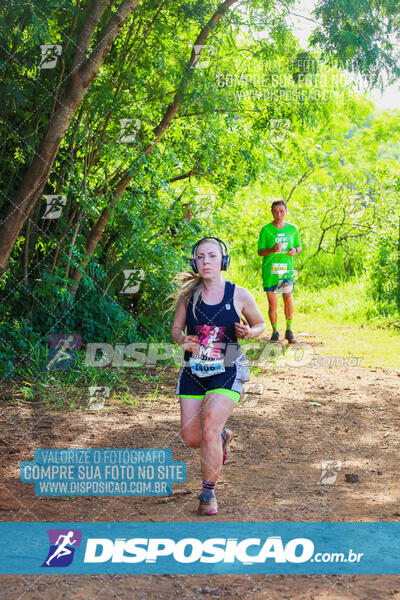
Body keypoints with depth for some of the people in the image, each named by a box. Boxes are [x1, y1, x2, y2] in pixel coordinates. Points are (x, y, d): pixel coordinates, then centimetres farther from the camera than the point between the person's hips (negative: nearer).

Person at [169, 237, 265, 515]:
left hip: (227, 372, -3)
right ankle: (223, 437, 41)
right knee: (191, 438, 5)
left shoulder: (240, 295, -6)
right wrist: (183, 341, -15)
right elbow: (176, 329, 8)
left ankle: (208, 493, 3)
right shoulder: (188, 294, -1)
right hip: (193, 373, 3)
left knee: (209, 430, -18)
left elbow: (259, 324, 9)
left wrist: (248, 332, -14)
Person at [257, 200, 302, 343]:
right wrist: (272, 250, -19)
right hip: (269, 270, -1)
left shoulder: (292, 229, 7)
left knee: (288, 297, -15)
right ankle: (275, 332, 17)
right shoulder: (266, 230, 0)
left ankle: (289, 330, 0)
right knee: (272, 304, 0)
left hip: (286, 269, 1)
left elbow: (299, 247, 19)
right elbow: (260, 252, 1)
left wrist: (295, 250, -5)